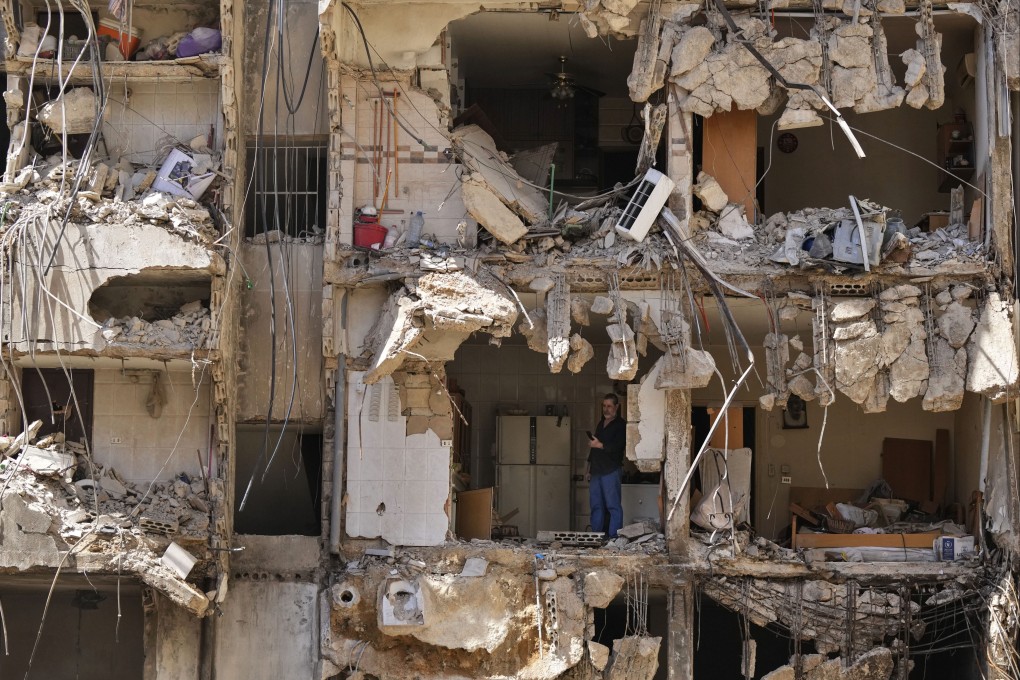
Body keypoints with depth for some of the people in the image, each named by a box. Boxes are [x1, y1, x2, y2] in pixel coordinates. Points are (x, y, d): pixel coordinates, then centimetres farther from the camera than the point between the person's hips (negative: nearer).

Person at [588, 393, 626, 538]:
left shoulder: (620, 425, -2)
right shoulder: (600, 424, 22)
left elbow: (618, 446, -14)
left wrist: (600, 445, -20)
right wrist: (589, 469, 22)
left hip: (611, 471, -7)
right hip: (596, 471, 7)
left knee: (613, 506, -9)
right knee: (596, 506, 6)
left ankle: (614, 537, -10)